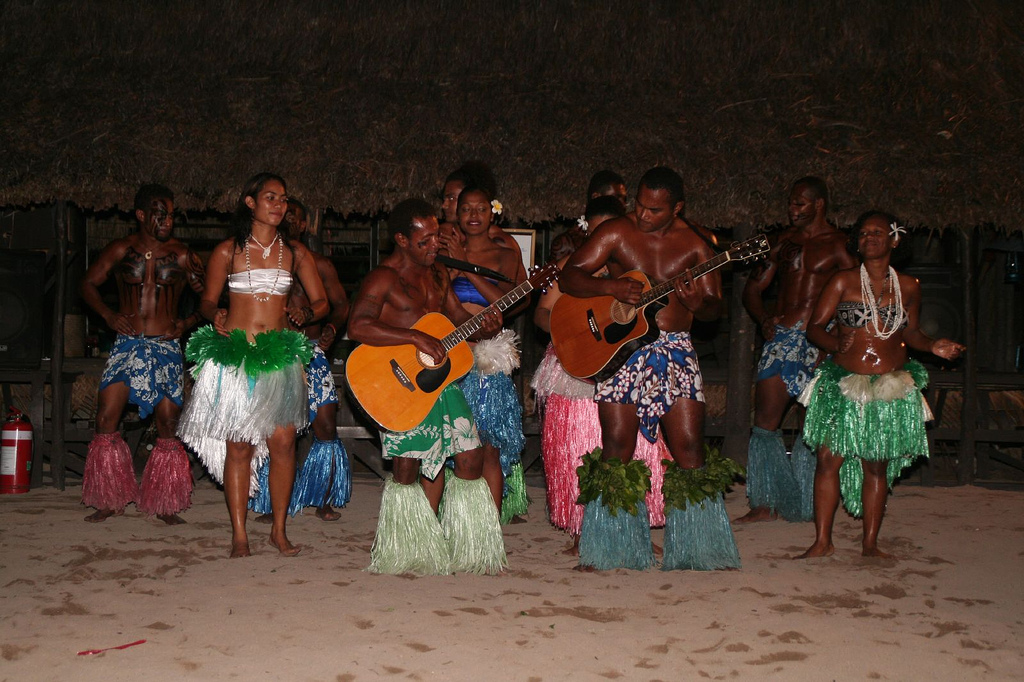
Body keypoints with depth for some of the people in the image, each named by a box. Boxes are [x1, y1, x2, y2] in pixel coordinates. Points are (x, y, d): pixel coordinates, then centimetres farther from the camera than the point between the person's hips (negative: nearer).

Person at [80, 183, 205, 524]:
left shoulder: (182, 255, 3)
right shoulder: (121, 250, 5)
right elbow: (89, 284, 12)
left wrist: (188, 322, -6)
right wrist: (109, 315, -2)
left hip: (166, 347, -1)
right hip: (127, 343, 1)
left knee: (168, 425, -3)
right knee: (106, 419, -7)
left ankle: (165, 505, 8)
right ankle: (109, 501, 6)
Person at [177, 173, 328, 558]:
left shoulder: (295, 253, 10)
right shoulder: (227, 251, 4)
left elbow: (321, 301, 12)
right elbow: (208, 300, 9)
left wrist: (305, 314, -10)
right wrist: (216, 317, -13)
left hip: (280, 355, 2)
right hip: (234, 354, -1)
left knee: (283, 442, -5)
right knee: (238, 446, -2)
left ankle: (279, 530, 10)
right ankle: (239, 535, 7)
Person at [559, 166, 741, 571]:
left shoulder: (696, 242, 6)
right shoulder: (617, 233, 1)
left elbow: (714, 305, 6)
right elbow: (569, 278, -2)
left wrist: (699, 304, -17)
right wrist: (611, 286, -19)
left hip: (675, 348, 2)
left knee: (689, 446, -2)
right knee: (618, 445, -4)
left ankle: (697, 549, 10)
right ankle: (612, 548, 8)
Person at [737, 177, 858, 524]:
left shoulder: (838, 245, 1)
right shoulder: (785, 241, 16)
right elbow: (753, 288, 19)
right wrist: (764, 319, 2)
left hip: (818, 342, -4)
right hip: (780, 337, 5)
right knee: (764, 423, 0)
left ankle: (805, 506, 10)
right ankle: (766, 504, 8)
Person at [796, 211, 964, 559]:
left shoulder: (908, 287, 8)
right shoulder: (842, 282, 0)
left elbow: (910, 331, 19)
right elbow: (814, 327, -2)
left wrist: (933, 346, 0)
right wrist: (835, 343, -21)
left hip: (891, 389, 2)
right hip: (843, 384, -2)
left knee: (877, 466, 6)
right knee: (829, 459, -7)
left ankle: (870, 544, 17)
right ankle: (822, 541, 3)